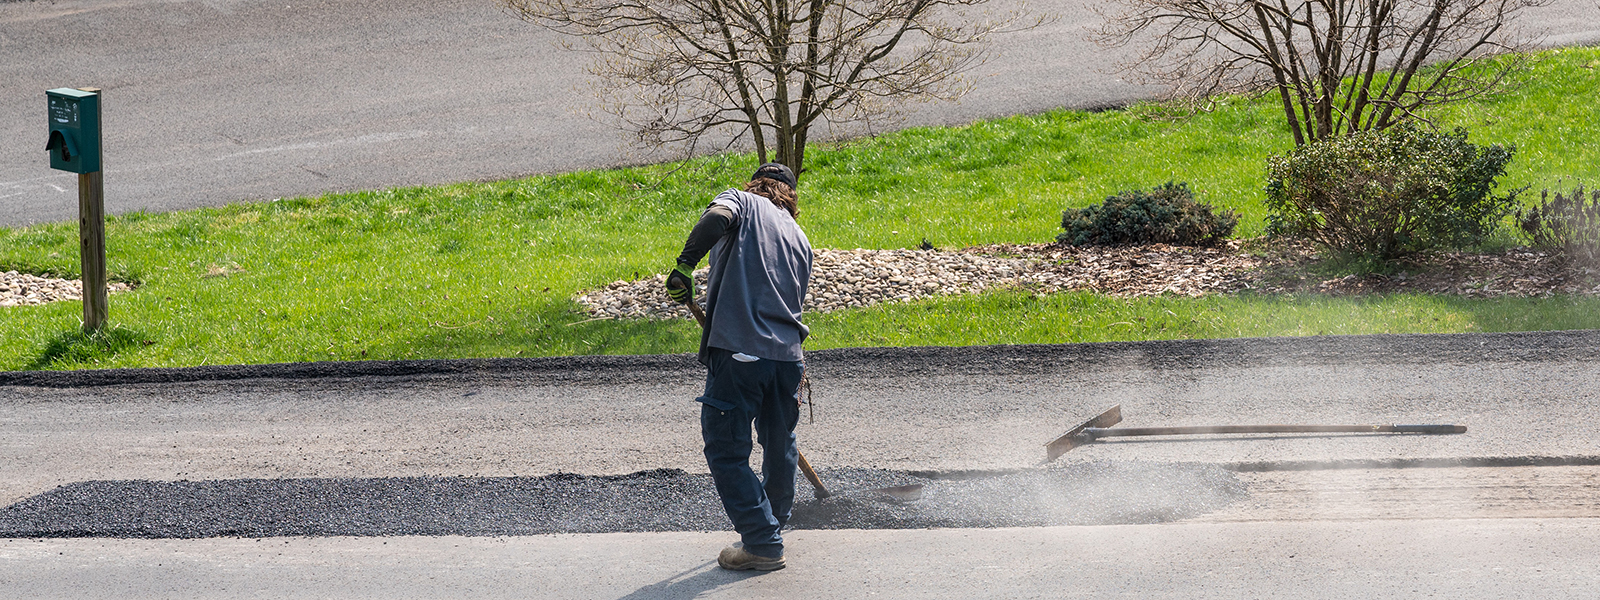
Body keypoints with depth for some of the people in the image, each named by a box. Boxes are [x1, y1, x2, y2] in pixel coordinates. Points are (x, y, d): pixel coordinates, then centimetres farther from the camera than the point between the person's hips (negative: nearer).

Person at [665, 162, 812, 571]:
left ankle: (763, 542, 1)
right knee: (779, 446, 23)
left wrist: (685, 265, -19)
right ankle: (774, 522, 41)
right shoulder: (799, 239, 22)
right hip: (787, 358, 6)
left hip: (738, 351, -6)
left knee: (726, 450, 3)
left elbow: (717, 217, -19)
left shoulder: (742, 201, 7)